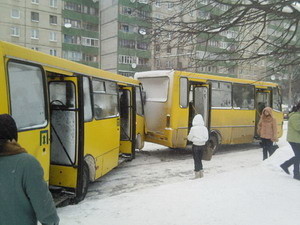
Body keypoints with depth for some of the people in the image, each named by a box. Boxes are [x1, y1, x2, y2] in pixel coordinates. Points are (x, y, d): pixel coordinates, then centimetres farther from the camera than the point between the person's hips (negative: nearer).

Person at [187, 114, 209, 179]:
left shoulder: (193, 128, -17)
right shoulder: (205, 128, -4)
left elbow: (189, 138, -9)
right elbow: (206, 138, 4)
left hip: (195, 146, -4)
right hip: (202, 146, 4)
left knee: (196, 161, 7)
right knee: (200, 160, 21)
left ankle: (197, 175, 13)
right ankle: (201, 173, 27)